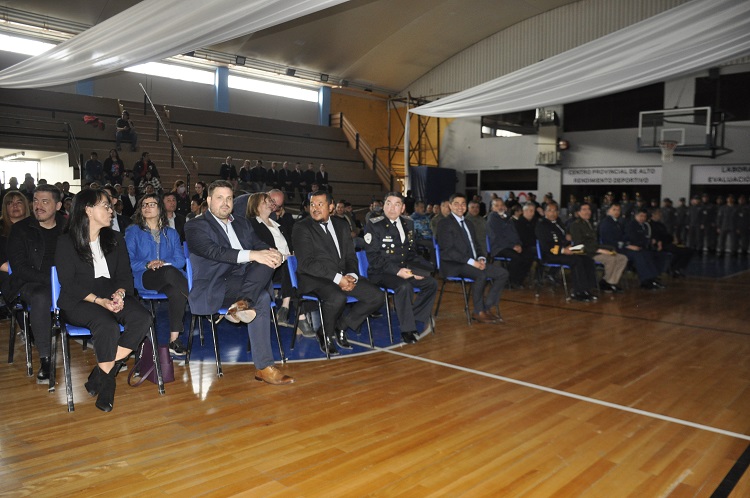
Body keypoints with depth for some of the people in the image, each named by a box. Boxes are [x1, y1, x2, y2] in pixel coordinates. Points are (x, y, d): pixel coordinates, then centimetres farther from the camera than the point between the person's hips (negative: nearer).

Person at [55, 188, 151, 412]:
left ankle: (101, 374, -17)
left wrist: (119, 293, -14)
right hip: (78, 302, -4)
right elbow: (68, 283, -7)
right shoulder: (66, 242, 1)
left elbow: (125, 274, 9)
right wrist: (99, 300, -21)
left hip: (113, 297, 4)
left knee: (143, 318, -26)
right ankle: (107, 383, -15)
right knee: (107, 325, -35)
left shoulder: (116, 239, 15)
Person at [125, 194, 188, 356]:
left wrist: (164, 263, -12)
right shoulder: (133, 232, 16)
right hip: (144, 279, -2)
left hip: (169, 279, 2)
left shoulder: (171, 233, 22)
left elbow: (180, 259, 9)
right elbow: (128, 261, 4)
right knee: (169, 272, -38)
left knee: (177, 292, -36)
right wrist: (147, 264, -14)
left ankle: (174, 340, -31)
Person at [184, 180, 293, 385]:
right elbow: (214, 252, -17)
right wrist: (252, 255, -30)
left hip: (246, 282, 6)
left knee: (268, 258, -24)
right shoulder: (196, 226, 1)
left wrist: (273, 253, -15)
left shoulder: (242, 223, 22)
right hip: (214, 289, -6)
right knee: (262, 299, -29)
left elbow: (260, 245, 11)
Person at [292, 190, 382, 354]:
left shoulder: (341, 225, 15)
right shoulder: (301, 228, -4)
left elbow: (350, 256, 15)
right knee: (337, 298, -36)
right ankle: (325, 335, -6)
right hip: (314, 278, -6)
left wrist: (351, 276, -9)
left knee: (376, 297, -11)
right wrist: (337, 278, -21)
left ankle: (341, 326, 8)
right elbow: (307, 263, -14)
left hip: (343, 276, 6)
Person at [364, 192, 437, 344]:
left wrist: (414, 269, -5)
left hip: (404, 270, 6)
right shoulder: (373, 225, -8)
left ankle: (414, 317, -5)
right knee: (404, 286, -33)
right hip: (381, 273, -6)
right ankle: (407, 329, -17)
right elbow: (373, 257, -14)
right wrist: (397, 271, -24)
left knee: (431, 283, -15)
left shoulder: (408, 224, 10)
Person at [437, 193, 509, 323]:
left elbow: (476, 245, 21)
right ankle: (478, 312, -17)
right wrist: (471, 261, -21)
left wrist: (481, 259, -3)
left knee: (503, 273, -8)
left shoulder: (468, 224, 21)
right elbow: (447, 250, -15)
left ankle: (487, 307, -3)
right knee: (481, 275, -34)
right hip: (453, 265, -8)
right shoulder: (445, 223, -5)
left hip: (473, 263, 8)